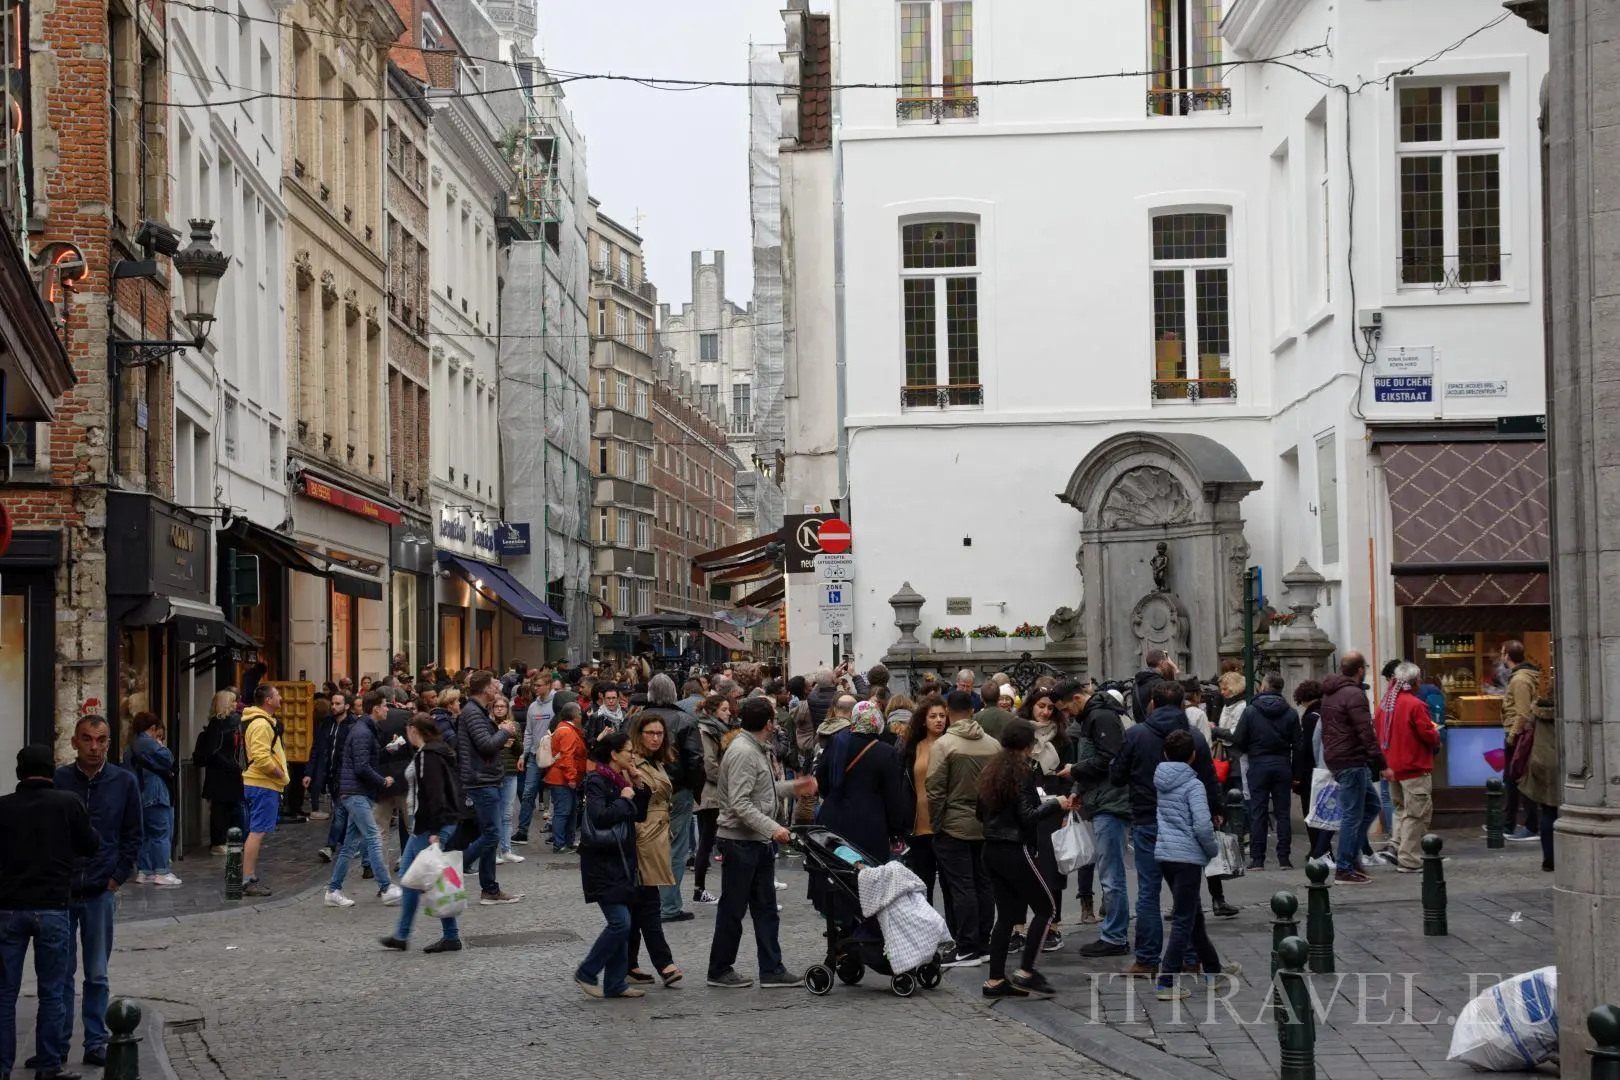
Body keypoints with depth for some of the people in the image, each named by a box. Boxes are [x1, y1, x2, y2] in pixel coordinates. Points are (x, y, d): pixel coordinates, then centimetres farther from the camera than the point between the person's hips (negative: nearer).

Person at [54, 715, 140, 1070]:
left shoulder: (124, 782, 1)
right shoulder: (57, 781, -4)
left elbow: (133, 836, 7)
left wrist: (118, 878, 0)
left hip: (101, 893, 1)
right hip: (59, 891, 0)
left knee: (97, 974, 7)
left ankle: (96, 1043, 12)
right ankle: (57, 1043, 12)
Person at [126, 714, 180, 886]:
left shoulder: (132, 747, 20)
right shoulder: (148, 743, -12)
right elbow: (167, 760, -15)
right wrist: (163, 747, 6)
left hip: (140, 797, 10)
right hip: (154, 795, -10)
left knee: (144, 835, 12)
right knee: (161, 833, -7)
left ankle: (143, 872, 13)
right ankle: (161, 872, -9)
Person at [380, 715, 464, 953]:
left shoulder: (428, 756, -16)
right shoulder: (422, 754, 15)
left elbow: (435, 795, -23)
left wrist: (435, 831, -25)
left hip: (432, 826, -11)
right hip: (422, 826, 11)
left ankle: (451, 937, 0)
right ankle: (401, 935, 18)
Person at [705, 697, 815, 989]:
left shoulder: (758, 749, 12)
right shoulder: (743, 752, -19)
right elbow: (740, 803, -25)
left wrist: (793, 787, 18)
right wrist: (772, 828, -26)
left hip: (759, 842, 10)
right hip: (739, 841, -10)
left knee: (765, 908, 11)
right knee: (733, 909, 1)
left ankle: (771, 970, 15)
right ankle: (719, 971, 11)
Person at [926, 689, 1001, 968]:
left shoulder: (944, 744, -13)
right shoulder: (993, 745, 2)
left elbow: (935, 790, -13)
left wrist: (935, 824, -2)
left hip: (954, 827, -5)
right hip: (986, 827, 5)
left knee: (961, 887, -3)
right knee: (984, 884, 11)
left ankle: (967, 949, -3)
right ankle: (983, 944, 17)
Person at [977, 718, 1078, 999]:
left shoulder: (992, 770, 11)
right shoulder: (1026, 769, -12)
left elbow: (979, 813, 15)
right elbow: (1028, 816, -18)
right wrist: (1057, 805, -7)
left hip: (991, 849, 8)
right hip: (1016, 851, -8)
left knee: (1006, 915, 12)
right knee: (1045, 908, 4)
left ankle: (995, 980, 10)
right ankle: (1026, 972, -2)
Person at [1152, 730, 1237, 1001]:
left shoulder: (1161, 780, 7)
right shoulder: (1193, 785, -13)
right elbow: (1202, 826, -21)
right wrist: (1214, 850, -3)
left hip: (1164, 854, 7)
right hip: (1187, 857, -7)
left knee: (1194, 914, 20)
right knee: (1184, 920, -3)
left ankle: (1213, 969, 34)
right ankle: (1167, 983, -6)